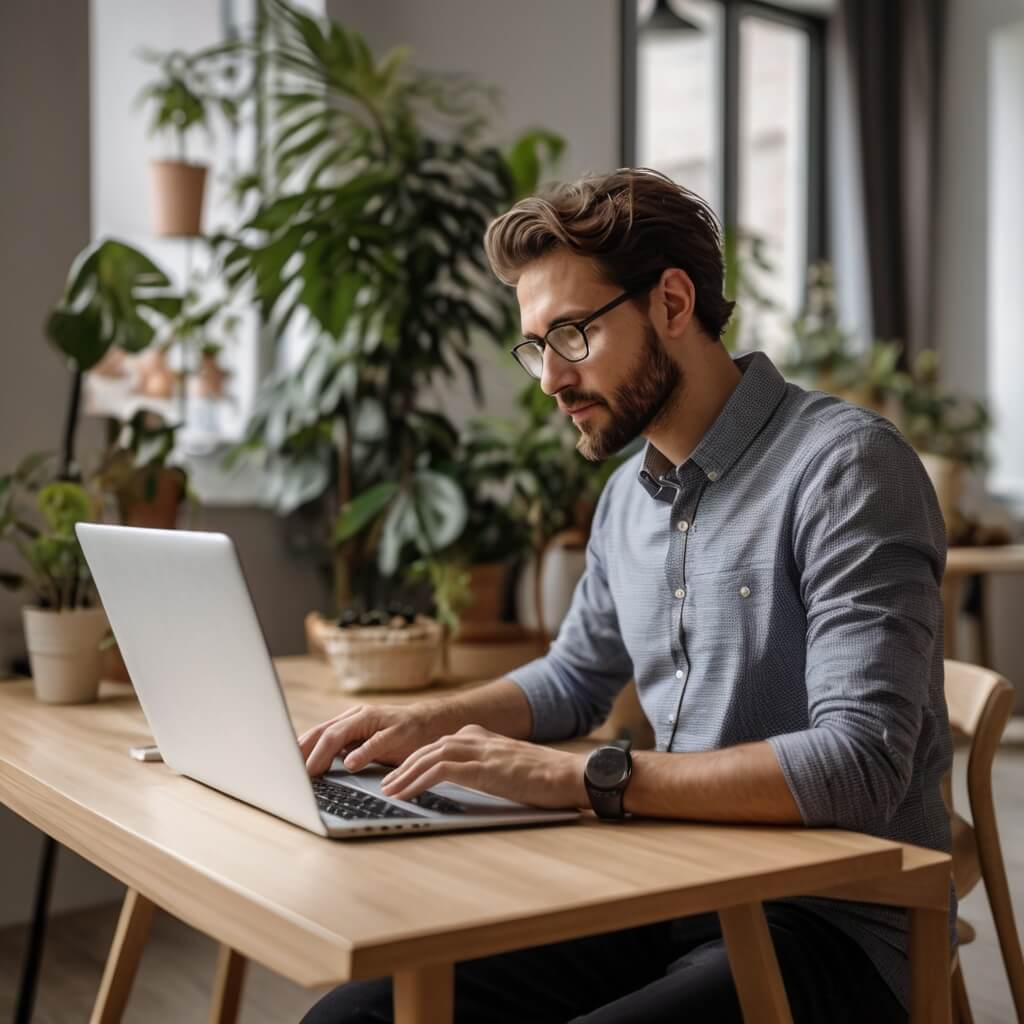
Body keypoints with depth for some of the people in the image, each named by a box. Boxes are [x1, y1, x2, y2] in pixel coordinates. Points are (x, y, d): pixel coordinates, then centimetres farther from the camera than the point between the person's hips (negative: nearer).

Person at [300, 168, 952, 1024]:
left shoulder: (844, 467, -15)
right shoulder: (630, 493, 11)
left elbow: (857, 764, -24)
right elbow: (576, 679, 26)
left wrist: (576, 778, -26)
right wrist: (427, 724, 8)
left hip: (837, 926, -7)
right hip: (670, 899, 7)